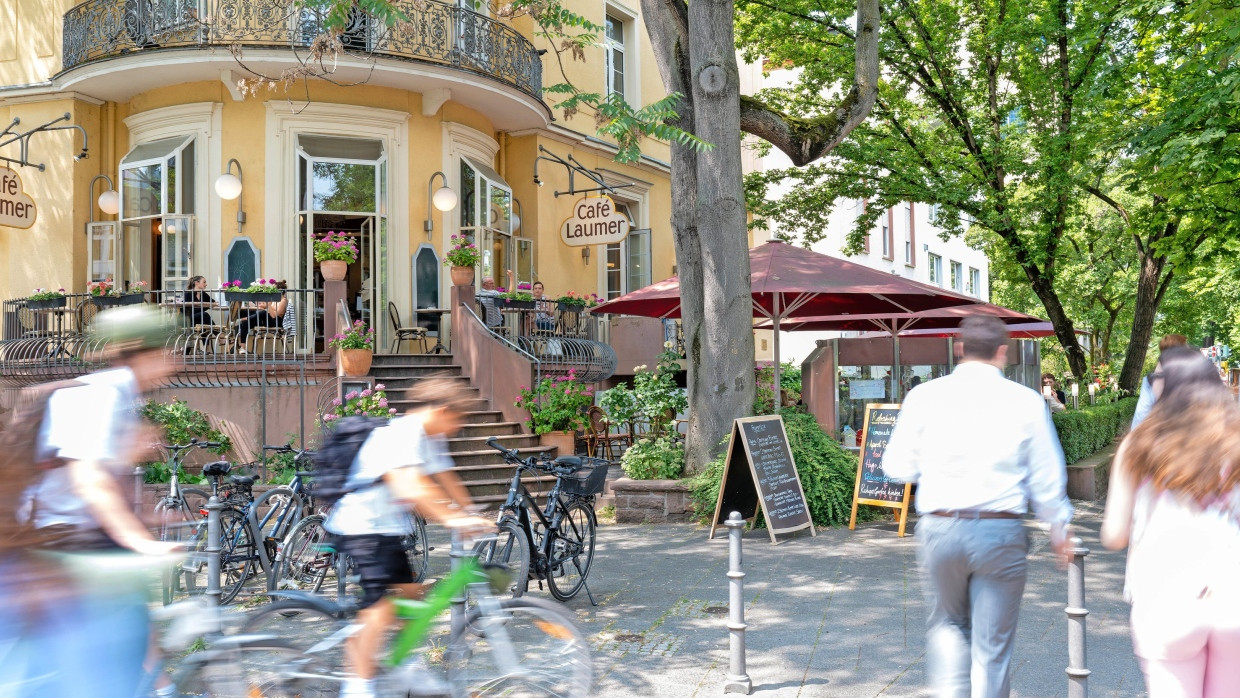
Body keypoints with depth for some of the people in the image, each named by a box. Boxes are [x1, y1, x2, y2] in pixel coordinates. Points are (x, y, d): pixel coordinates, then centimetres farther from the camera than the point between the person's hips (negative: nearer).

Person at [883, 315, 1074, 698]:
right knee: (993, 645, 11)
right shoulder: (1026, 401, -2)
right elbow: (1047, 478, 3)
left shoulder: (924, 396, -2)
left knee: (948, 624, 23)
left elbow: (898, 467, 2)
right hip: (1001, 533, -1)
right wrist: (1059, 529, 18)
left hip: (939, 529, 1)